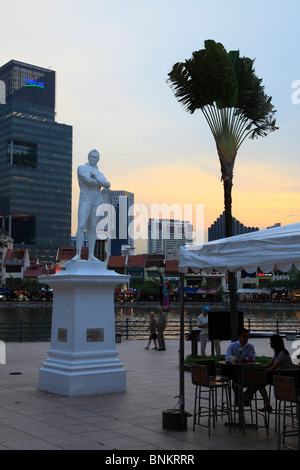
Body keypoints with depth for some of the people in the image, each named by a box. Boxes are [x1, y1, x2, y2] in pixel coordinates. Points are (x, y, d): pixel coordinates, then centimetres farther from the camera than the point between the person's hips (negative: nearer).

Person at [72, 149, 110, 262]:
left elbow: (107, 186, -2)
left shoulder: (100, 174, 19)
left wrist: (96, 177, -16)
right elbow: (89, 181, -17)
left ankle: (91, 255, 4)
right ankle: (78, 255, -16)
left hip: (96, 202, 5)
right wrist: (101, 183, -1)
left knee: (92, 228, 3)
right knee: (81, 226, -15)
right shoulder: (81, 168, 1)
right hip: (85, 201, -5)